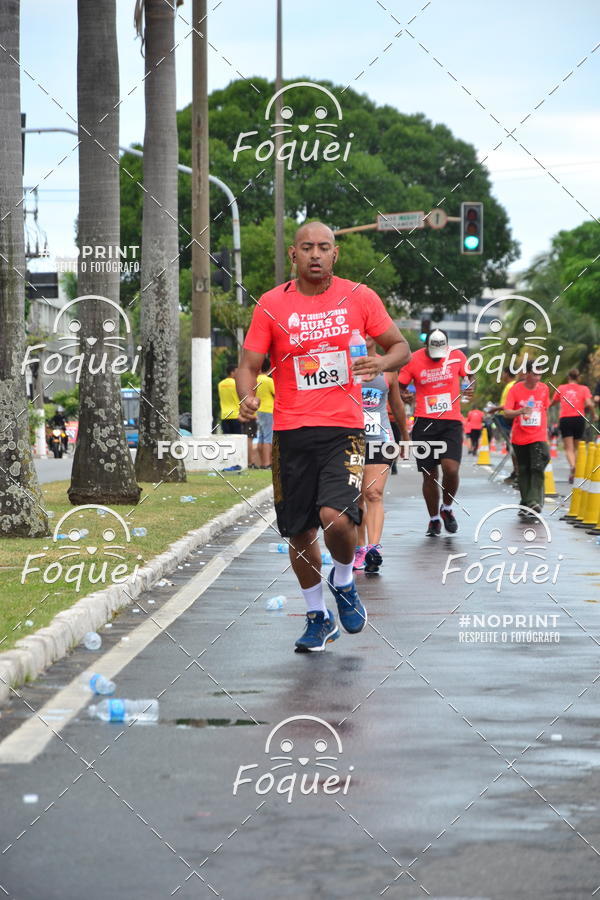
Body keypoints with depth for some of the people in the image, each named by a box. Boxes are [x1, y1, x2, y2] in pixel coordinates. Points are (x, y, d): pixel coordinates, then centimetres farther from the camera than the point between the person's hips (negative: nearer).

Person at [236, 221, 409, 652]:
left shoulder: (359, 297, 3)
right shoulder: (272, 304, 3)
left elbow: (401, 347, 11)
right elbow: (250, 363, 5)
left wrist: (382, 362, -13)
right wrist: (248, 396, -17)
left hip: (344, 428, -2)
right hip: (291, 432, 2)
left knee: (336, 516, -21)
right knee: (299, 533, 7)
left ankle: (344, 581, 11)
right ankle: (318, 617, 28)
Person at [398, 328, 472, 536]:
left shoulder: (457, 356, 2)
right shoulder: (413, 360, -2)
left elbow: (469, 376, 19)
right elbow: (399, 386, 5)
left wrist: (471, 387, -3)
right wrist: (401, 395, -18)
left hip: (451, 423, 0)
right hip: (424, 423, 0)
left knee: (451, 470, -16)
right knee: (430, 475, 3)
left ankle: (446, 509, 11)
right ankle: (434, 519, 20)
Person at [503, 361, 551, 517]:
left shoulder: (544, 389, 3)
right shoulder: (516, 389, -5)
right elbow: (507, 412, -12)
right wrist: (521, 411, -31)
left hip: (538, 437, 0)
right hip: (520, 438, 0)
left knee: (537, 468, -16)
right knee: (523, 471, 6)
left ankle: (535, 502, -23)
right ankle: (525, 504, 13)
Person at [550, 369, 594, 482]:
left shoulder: (561, 388, 11)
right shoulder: (584, 389, 6)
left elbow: (552, 403, 21)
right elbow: (589, 404, -8)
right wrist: (593, 415, 9)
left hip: (564, 419, 0)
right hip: (579, 418, 0)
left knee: (568, 448, -4)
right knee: (575, 448, 14)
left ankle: (572, 465, -32)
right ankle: (573, 473, 8)